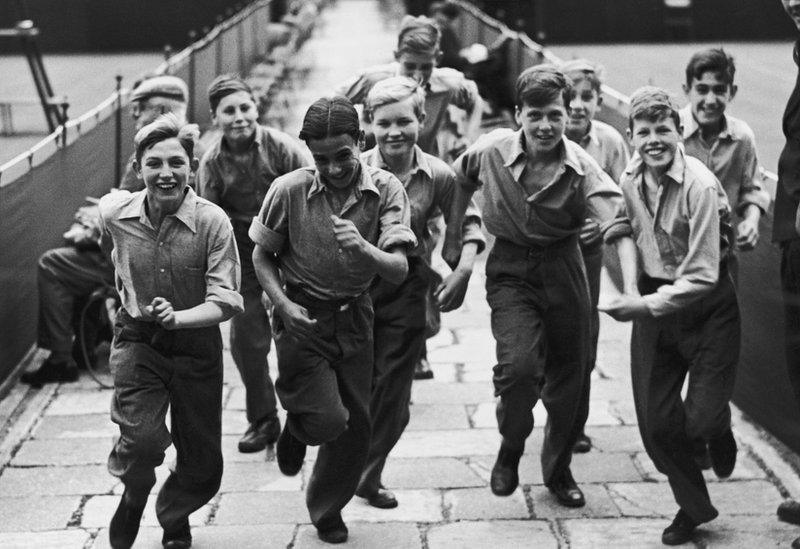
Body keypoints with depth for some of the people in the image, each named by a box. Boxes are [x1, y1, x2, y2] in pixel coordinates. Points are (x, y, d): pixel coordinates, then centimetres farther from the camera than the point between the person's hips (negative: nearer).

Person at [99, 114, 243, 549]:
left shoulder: (212, 221, -18)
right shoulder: (115, 214, -10)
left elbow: (225, 301, -21)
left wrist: (177, 317, -37)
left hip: (197, 346, 0)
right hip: (137, 340, 0)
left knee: (203, 469, 9)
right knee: (143, 439, -24)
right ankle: (133, 495, 12)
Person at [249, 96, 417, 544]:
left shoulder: (386, 190, -13)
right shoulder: (289, 190, -14)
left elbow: (399, 270, -20)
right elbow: (262, 256, 0)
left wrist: (364, 249, -39)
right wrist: (285, 304, -16)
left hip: (354, 318, 2)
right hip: (303, 318, -2)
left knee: (356, 427, 10)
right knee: (328, 420, -18)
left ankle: (328, 509, 38)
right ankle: (296, 426, 21)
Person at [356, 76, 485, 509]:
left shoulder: (438, 176, -5)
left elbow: (467, 219, 10)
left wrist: (464, 268, -3)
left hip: (407, 291, 2)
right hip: (354, 288, -2)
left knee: (393, 393, 11)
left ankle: (368, 477, 30)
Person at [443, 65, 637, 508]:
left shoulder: (581, 168, -17)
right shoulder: (492, 150, -12)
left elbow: (620, 227, -25)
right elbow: (460, 180, 11)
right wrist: (452, 236, 15)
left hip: (563, 268, 1)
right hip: (510, 268, -1)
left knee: (569, 376, 9)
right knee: (519, 364, -21)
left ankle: (558, 470, 33)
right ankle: (510, 449, 8)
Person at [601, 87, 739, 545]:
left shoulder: (700, 186, -22)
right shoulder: (629, 180, -4)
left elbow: (702, 275, -23)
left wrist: (647, 305, -27)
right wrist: (630, 294, 3)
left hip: (706, 303, -5)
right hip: (654, 297, 5)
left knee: (702, 418, -8)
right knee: (655, 420, 4)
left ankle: (718, 432, 32)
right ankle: (694, 507, 27)